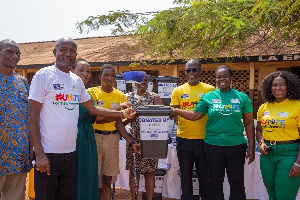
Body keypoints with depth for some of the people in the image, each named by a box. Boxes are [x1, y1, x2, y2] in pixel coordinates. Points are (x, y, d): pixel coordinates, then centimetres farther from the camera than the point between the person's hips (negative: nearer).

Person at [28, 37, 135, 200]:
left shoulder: (77, 81, 11)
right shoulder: (44, 75, -6)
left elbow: (93, 109, 20)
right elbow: (33, 116, -10)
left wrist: (123, 114, 15)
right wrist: (39, 154, -15)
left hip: (70, 153, 6)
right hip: (48, 153, -6)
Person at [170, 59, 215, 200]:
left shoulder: (209, 90, 3)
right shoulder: (178, 91, 7)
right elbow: (172, 113, 3)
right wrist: (172, 112, -18)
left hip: (203, 139, -1)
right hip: (183, 139, 1)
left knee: (204, 175, 10)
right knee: (185, 175, 11)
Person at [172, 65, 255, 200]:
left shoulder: (242, 97, 3)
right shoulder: (208, 97, 4)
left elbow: (249, 124, 4)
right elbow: (195, 115, 4)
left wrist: (251, 147, 0)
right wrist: (175, 111, -9)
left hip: (236, 145, 0)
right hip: (213, 145, 0)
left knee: (237, 182, 10)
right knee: (215, 182, 12)